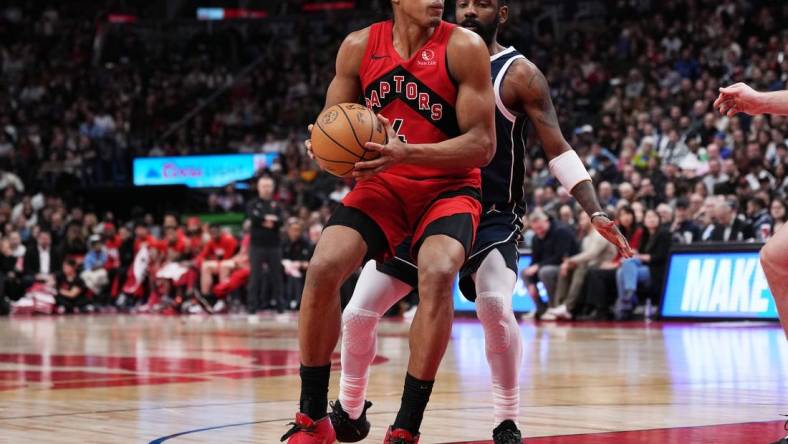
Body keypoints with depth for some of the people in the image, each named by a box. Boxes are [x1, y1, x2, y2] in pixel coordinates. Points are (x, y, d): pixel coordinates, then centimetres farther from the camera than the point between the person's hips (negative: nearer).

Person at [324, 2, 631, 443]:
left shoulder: (518, 74, -6)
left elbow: (558, 149, -10)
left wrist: (596, 212, -22)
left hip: (492, 217, -4)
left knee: (495, 305, -31)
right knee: (359, 312, -4)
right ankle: (350, 408, 21)